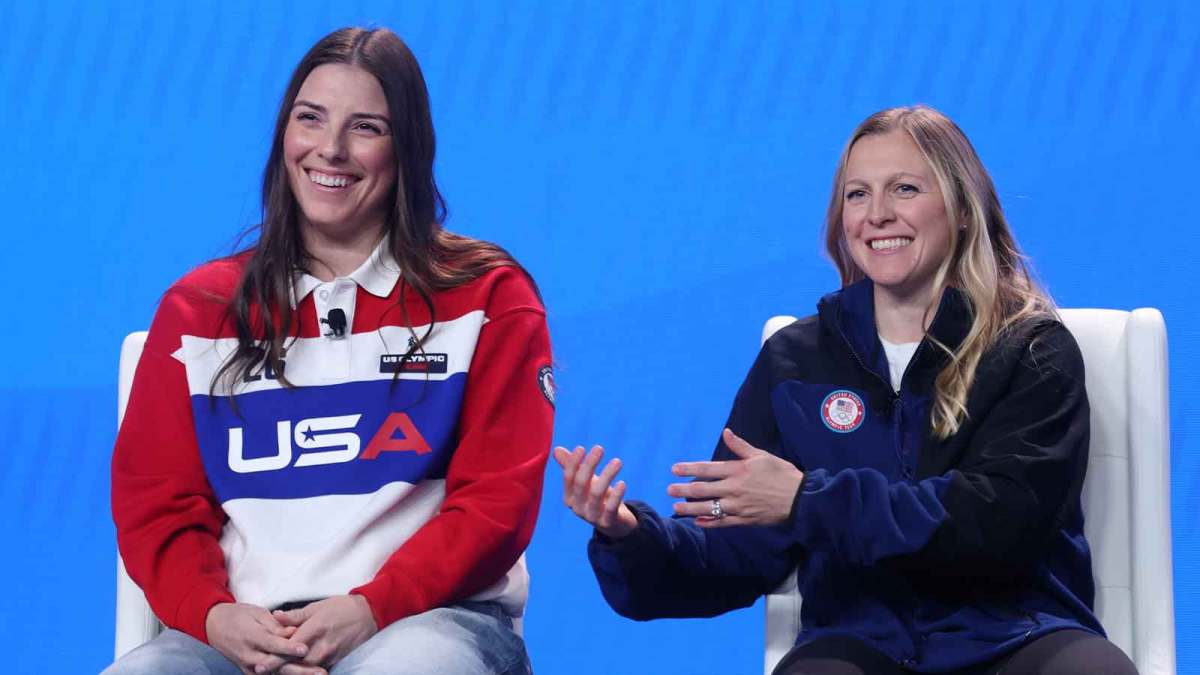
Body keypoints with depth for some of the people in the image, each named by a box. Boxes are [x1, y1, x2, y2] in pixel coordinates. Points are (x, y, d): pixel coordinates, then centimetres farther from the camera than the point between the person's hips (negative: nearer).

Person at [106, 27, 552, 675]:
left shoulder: (488, 297, 10)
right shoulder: (198, 309, 16)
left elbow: (496, 500, 1)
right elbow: (154, 502, 11)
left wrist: (373, 608, -14)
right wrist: (212, 613, -10)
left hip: (431, 616, -2)